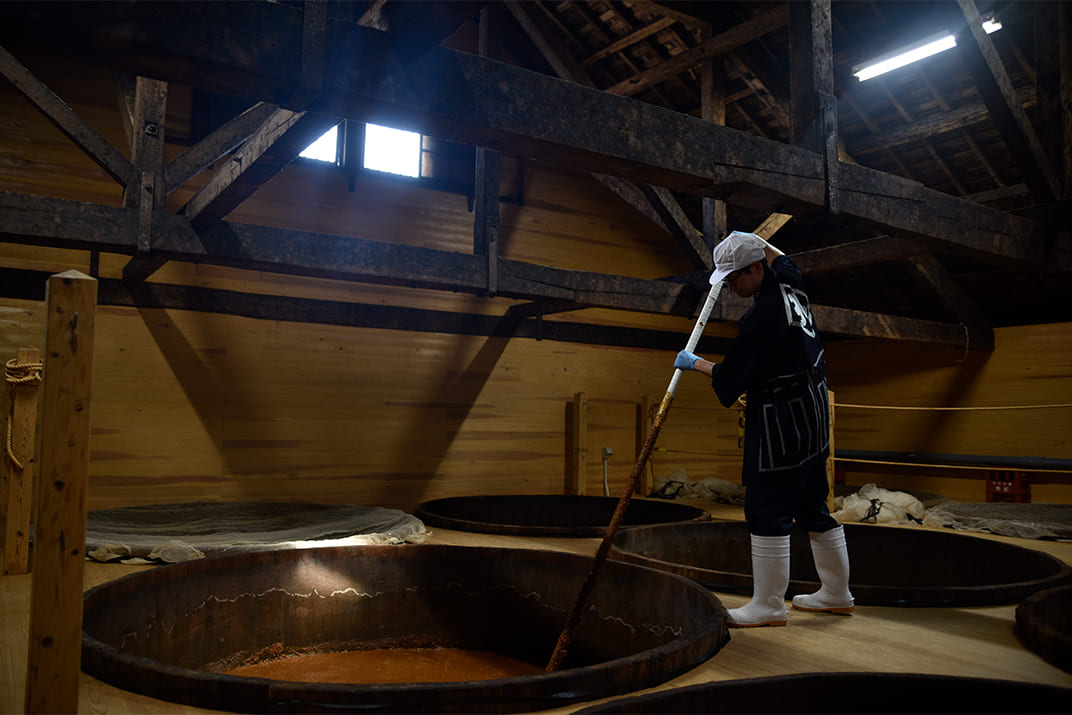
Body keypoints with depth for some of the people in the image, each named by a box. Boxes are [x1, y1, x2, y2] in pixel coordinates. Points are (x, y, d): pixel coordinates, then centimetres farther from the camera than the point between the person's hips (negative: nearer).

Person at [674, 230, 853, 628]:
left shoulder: (763, 316, -22)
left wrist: (693, 363, -2)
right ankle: (836, 593, 29)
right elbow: (779, 256, 31)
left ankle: (769, 606, 7)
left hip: (780, 423, -10)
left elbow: (728, 377, -17)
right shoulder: (789, 281, 4)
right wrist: (750, 239, 38)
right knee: (812, 506, 17)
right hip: (812, 415, 10)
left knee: (768, 512, -2)